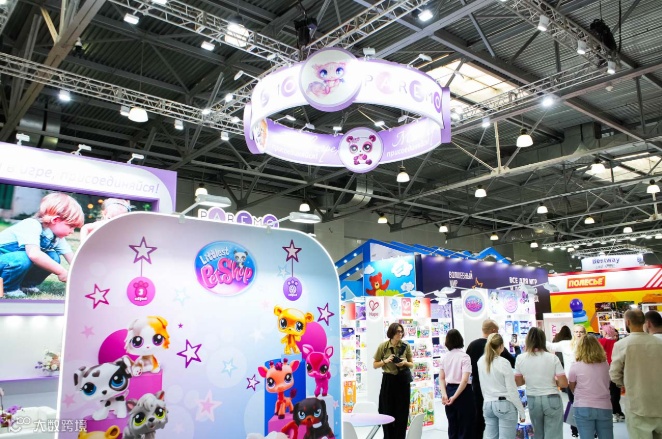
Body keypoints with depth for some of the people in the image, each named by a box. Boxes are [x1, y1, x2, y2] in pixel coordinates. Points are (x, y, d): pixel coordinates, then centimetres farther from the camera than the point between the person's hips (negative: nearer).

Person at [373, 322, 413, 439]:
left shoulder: (406, 346, -1)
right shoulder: (383, 346, -6)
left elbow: (412, 364, 9)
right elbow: (375, 365, 2)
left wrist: (405, 363, -12)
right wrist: (385, 361, -15)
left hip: (402, 380, 1)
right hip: (388, 381, -1)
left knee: (402, 413, 4)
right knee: (387, 412, 2)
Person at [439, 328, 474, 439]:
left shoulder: (444, 357, 5)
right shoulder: (464, 357, -12)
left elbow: (442, 378, 2)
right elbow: (464, 380, -21)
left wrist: (444, 394, -7)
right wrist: (455, 397, -18)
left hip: (449, 391, 5)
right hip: (462, 392, -5)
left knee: (452, 426, 16)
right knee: (465, 427, 6)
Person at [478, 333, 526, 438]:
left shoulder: (481, 361, 4)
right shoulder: (503, 362, -13)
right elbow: (512, 390, -11)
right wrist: (521, 411, -5)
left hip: (487, 404, 6)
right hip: (505, 404, -5)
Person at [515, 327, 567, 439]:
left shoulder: (520, 358, -5)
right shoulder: (552, 357, -9)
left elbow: (518, 382, 4)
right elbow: (564, 383, -9)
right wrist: (553, 381, 10)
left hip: (532, 400, 2)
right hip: (552, 400, -2)